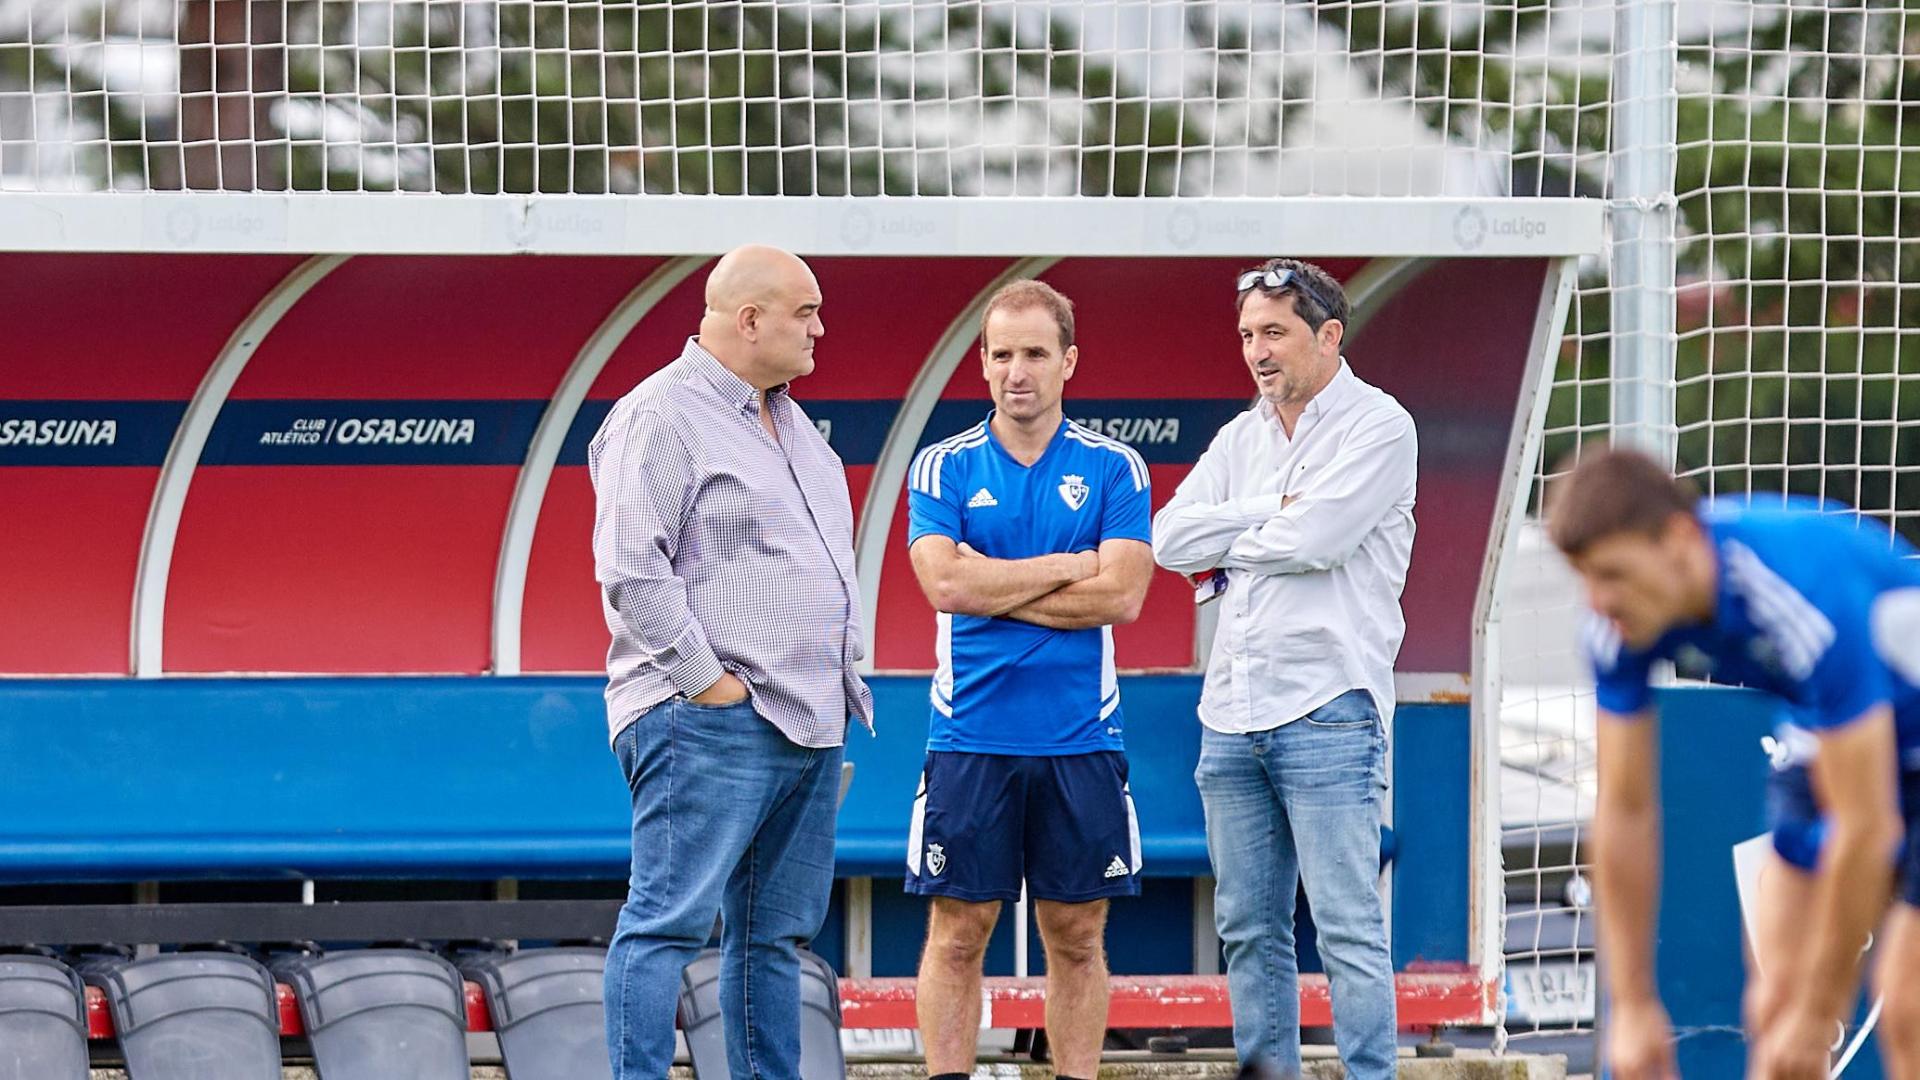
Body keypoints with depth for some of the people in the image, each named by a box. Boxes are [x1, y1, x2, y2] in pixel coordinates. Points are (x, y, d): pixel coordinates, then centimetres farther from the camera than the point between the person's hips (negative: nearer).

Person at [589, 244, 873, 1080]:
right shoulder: (662, 416, -10)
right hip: (711, 727, -9)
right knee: (671, 919, -11)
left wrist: (842, 681, 19)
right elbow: (632, 572, -17)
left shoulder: (788, 419, 20)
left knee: (776, 932, 11)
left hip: (808, 722, 9)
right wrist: (707, 682, -17)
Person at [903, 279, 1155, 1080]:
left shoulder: (1114, 468, 5)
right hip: (971, 736, -1)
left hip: (1082, 738, 1)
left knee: (1077, 936, 5)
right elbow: (945, 583, -11)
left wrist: (995, 586, -9)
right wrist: (1069, 567, -8)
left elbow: (1121, 595, -7)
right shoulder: (943, 468, 4)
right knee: (958, 931, 0)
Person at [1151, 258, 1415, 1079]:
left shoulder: (1379, 427, -3)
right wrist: (1273, 511, -6)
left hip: (1326, 710, -7)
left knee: (1348, 928, -9)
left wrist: (1225, 551, -1)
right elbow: (1170, 539, 4)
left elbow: (1317, 538, -17)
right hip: (1232, 711, 7)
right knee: (1248, 928, 8)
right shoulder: (1241, 438, 16)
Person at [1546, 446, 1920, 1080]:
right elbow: (1624, 812, -7)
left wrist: (1817, 1014, -24)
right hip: (1825, 742, 6)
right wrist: (1633, 1005, -7)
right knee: (1776, 1003, -2)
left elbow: (1866, 826, -33)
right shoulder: (1620, 625, -19)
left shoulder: (1808, 602, -39)